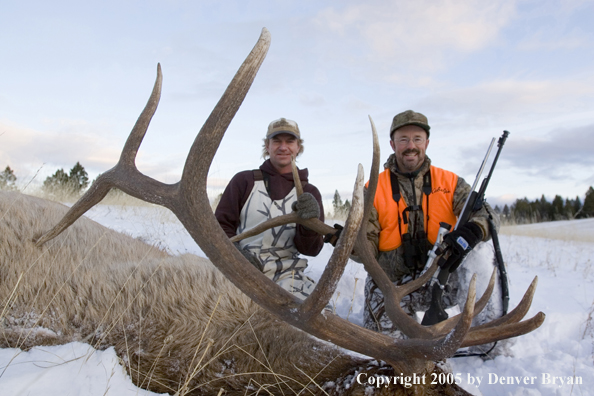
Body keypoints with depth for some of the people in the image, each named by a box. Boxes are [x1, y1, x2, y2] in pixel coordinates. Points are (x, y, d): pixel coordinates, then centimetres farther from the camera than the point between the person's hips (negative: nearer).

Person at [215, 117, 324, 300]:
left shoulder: (309, 193, 11)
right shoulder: (244, 181, 8)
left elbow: (310, 249, 4)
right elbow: (221, 225, 8)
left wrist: (310, 222, -18)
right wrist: (234, 251, -13)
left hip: (286, 275, 1)